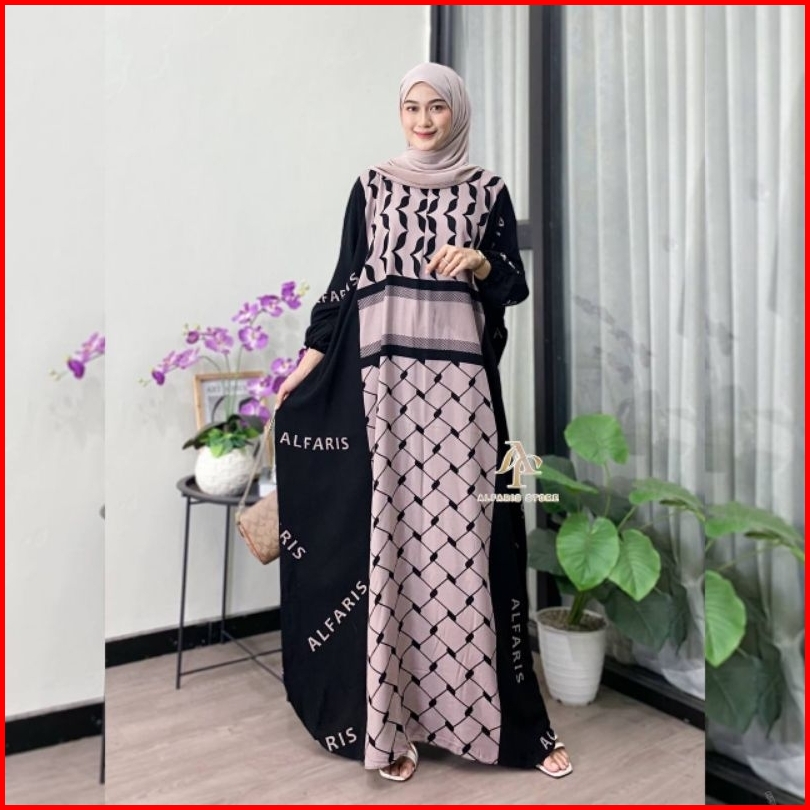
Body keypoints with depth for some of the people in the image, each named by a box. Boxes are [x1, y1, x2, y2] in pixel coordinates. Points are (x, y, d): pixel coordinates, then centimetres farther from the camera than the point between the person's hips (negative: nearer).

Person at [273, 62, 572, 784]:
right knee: (386, 535, -1)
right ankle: (391, 718, 10)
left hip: (460, 379, 0)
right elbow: (345, 281, 10)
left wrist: (480, 263, -13)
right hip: (383, 377, 1)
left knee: (466, 535, -2)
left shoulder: (487, 189, 11)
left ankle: (493, 710, 12)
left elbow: (516, 285, 8)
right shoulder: (371, 188, 13)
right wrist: (309, 361, 4)